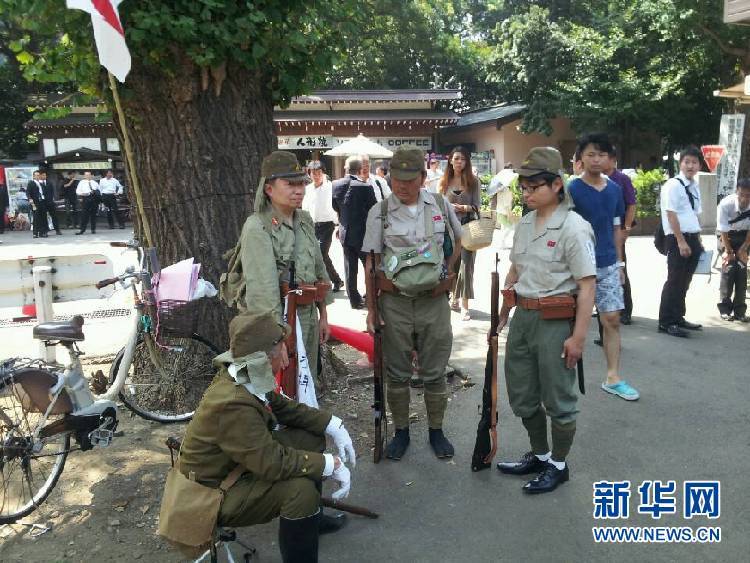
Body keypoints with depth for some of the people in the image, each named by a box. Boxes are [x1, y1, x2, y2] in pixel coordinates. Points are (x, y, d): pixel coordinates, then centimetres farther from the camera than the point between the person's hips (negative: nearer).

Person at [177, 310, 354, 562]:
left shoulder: (247, 378, -10)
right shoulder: (231, 404, -36)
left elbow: (284, 407, 5)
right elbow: (272, 462, -34)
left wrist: (333, 425, -3)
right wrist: (331, 464, -24)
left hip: (243, 462, 9)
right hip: (214, 494, -9)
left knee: (312, 438, 8)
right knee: (301, 489, -28)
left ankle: (311, 517, 27)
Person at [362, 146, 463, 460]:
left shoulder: (441, 205, 2)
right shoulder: (380, 212, -3)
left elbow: (458, 240, 19)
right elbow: (371, 262, -2)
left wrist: (446, 271, 8)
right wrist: (371, 308, -4)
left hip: (434, 301, 1)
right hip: (394, 302, -1)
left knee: (434, 373, 10)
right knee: (397, 374, 10)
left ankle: (436, 431, 28)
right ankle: (401, 431, 27)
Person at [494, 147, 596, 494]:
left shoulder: (573, 227, -14)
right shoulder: (525, 224, 8)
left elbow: (587, 285, -16)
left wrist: (578, 336, -19)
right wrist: (502, 317, 16)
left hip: (556, 321, -7)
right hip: (523, 316, 7)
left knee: (558, 398, 8)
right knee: (522, 394, 17)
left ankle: (558, 465, 27)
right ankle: (539, 456, 37)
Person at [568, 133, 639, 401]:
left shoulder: (615, 189, 8)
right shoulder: (572, 190, -8)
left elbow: (616, 229, 14)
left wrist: (619, 263, 13)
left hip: (608, 265, 5)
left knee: (612, 319, 5)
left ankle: (613, 378, 13)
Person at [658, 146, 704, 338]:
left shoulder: (694, 187, 14)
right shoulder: (673, 185, -11)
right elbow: (671, 215, -16)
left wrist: (698, 240, 18)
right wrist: (681, 241, -19)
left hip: (692, 239, 8)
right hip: (677, 239, -8)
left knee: (685, 281, 13)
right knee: (675, 280, -6)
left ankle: (678, 318, 24)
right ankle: (666, 322, 1)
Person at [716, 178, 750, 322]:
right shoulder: (726, 204, -30)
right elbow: (723, 230, -22)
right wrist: (729, 251, -17)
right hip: (727, 236, -2)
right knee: (728, 268, -12)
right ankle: (725, 308, 0)